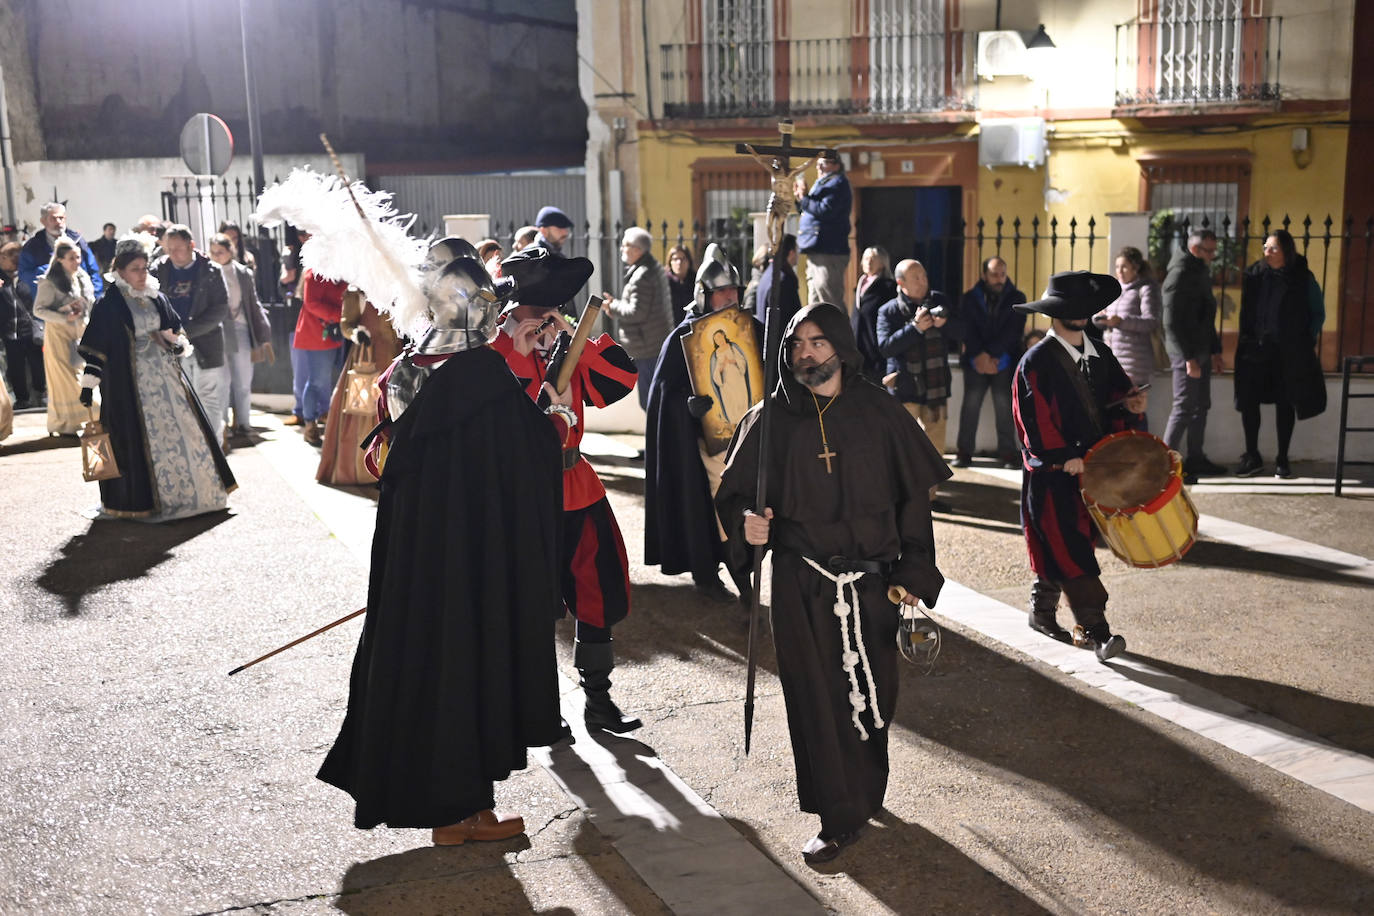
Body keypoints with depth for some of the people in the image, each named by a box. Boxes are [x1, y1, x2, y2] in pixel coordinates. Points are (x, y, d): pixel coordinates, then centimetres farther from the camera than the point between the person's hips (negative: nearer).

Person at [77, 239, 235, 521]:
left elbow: (177, 331, 20)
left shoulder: (157, 298, 8)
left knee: (181, 429, 6)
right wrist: (87, 387, -11)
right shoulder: (108, 306, -7)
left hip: (166, 375, 5)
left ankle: (188, 491, 17)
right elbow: (95, 350, -8)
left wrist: (177, 343, -2)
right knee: (141, 439, 0)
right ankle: (147, 499, 10)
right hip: (131, 383, -5)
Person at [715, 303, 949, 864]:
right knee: (816, 697, 1)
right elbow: (734, 492, 4)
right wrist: (746, 522, -19)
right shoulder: (771, 420, 1)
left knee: (870, 693, 7)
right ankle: (839, 817, 13)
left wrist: (913, 573, -1)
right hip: (800, 585, 0)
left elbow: (913, 494, 3)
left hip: (869, 580, 1)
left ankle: (864, 797, 30)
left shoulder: (879, 413, 1)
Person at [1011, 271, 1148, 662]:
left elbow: (1116, 389, 15)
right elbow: (1036, 418, -17)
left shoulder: (1098, 354, 8)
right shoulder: (1037, 362, -13)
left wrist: (1130, 403, -8)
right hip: (1053, 473, -7)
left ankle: (1042, 611, 29)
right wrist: (1065, 456, -20)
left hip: (1090, 466, 7)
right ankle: (1095, 629, -10)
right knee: (1071, 551, -8)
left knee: (1058, 548, 14)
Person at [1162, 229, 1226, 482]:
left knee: (1201, 406, 14)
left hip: (1201, 351, 10)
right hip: (1186, 352, -10)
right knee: (1184, 407, -8)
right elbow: (1172, 322, -20)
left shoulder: (1200, 272, 16)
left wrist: (1215, 350, 20)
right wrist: (1188, 357, -22)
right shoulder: (1180, 274, -14)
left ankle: (1195, 458, 22)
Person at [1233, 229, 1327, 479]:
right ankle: (1252, 456, 13)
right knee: (1248, 401, 0)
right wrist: (1245, 340, 3)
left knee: (1285, 404, 6)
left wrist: (1308, 341, -3)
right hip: (1255, 350, 2)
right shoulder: (1254, 274, 1)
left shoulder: (1303, 279, -4)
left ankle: (1282, 459, 17)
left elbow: (1318, 313, 6)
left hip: (1289, 353, -2)